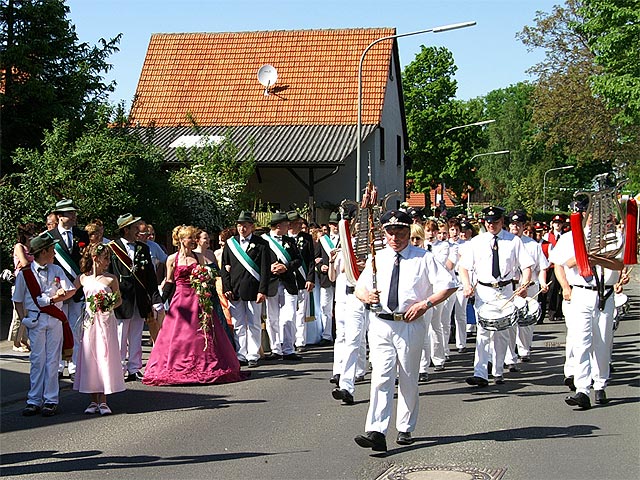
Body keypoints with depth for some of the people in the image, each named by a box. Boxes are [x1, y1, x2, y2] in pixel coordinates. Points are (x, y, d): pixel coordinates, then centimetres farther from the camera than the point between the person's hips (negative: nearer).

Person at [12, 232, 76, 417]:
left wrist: (52, 299, -10)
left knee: (52, 360, 2)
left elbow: (70, 291, 2)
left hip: (55, 320, 2)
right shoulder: (25, 274, 1)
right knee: (37, 360, -1)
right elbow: (18, 301, 6)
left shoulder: (56, 270, 8)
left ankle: (51, 400, 6)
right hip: (35, 320, -2)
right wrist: (23, 319, -6)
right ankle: (34, 401, 6)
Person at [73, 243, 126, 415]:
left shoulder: (111, 279, -2)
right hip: (90, 322, 2)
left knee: (105, 357, -3)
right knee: (89, 358, 4)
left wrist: (110, 306, -13)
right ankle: (93, 401, 14)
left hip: (106, 322, -2)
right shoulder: (83, 278, 3)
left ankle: (103, 401, 5)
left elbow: (119, 300, 6)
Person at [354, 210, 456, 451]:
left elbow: (448, 285, -2)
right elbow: (359, 287, 13)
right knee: (381, 377, -11)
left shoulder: (424, 258, 2)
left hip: (410, 324, -1)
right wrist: (366, 296, -11)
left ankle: (405, 429, 24)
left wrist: (425, 304, -14)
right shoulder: (377, 259, 11)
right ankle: (377, 432, -19)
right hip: (380, 324, 1)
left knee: (408, 380, 9)